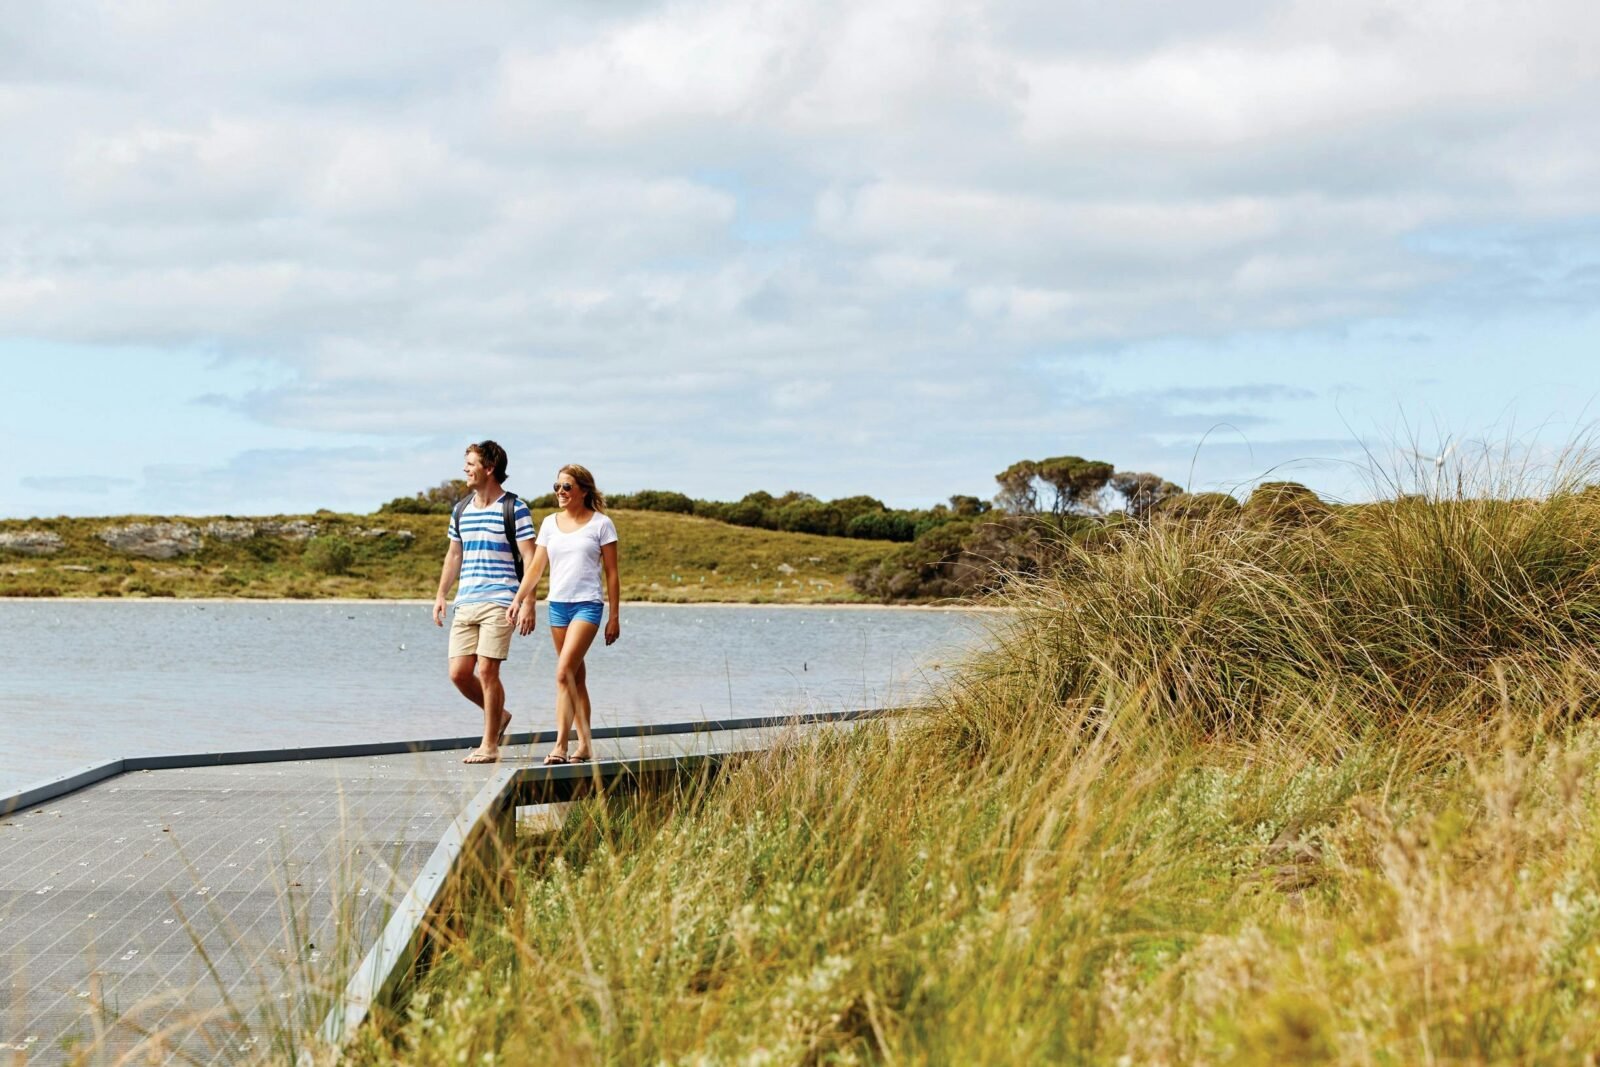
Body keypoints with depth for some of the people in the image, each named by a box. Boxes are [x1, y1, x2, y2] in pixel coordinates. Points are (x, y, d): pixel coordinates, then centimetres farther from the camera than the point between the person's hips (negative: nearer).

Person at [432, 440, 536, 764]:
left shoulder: (515, 509, -4)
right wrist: (441, 595, 17)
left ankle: (489, 746, 0)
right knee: (458, 672, 1)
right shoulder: (461, 510, 15)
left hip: (499, 602, -6)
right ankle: (498, 716, 25)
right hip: (465, 604, 6)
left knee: (486, 670, -9)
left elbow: (529, 558, -7)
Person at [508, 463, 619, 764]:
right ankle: (585, 744, 15)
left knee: (564, 672, -18)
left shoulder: (601, 524, -2)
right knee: (576, 677, 9)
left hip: (587, 604, -5)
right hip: (557, 604, 5)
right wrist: (518, 600, -2)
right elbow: (536, 566, 10)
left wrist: (614, 616, -3)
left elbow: (611, 573, -1)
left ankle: (560, 744, -19)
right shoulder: (550, 523, 11)